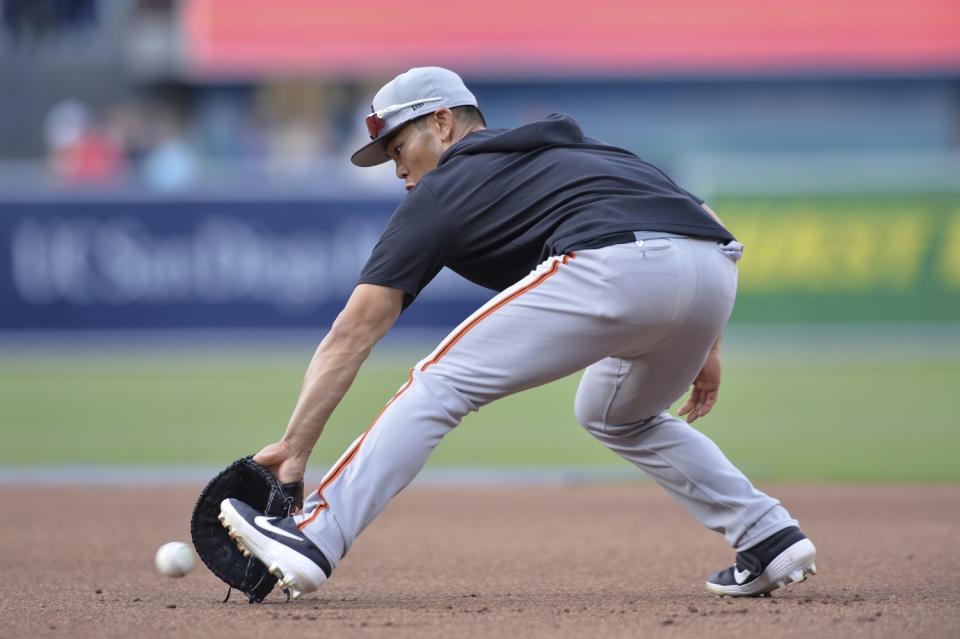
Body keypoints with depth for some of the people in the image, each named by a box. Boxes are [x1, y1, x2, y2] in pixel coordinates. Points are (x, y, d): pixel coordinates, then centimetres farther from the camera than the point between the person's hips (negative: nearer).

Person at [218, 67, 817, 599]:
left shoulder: (442, 192, 19)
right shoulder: (580, 149, 37)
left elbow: (353, 333, 14)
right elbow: (702, 222, 29)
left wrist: (295, 446, 13)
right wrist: (704, 348, 32)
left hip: (616, 267, -7)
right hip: (717, 272, 7)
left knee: (441, 383, 2)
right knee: (620, 416, 33)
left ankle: (314, 539, -8)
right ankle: (771, 538, 23)